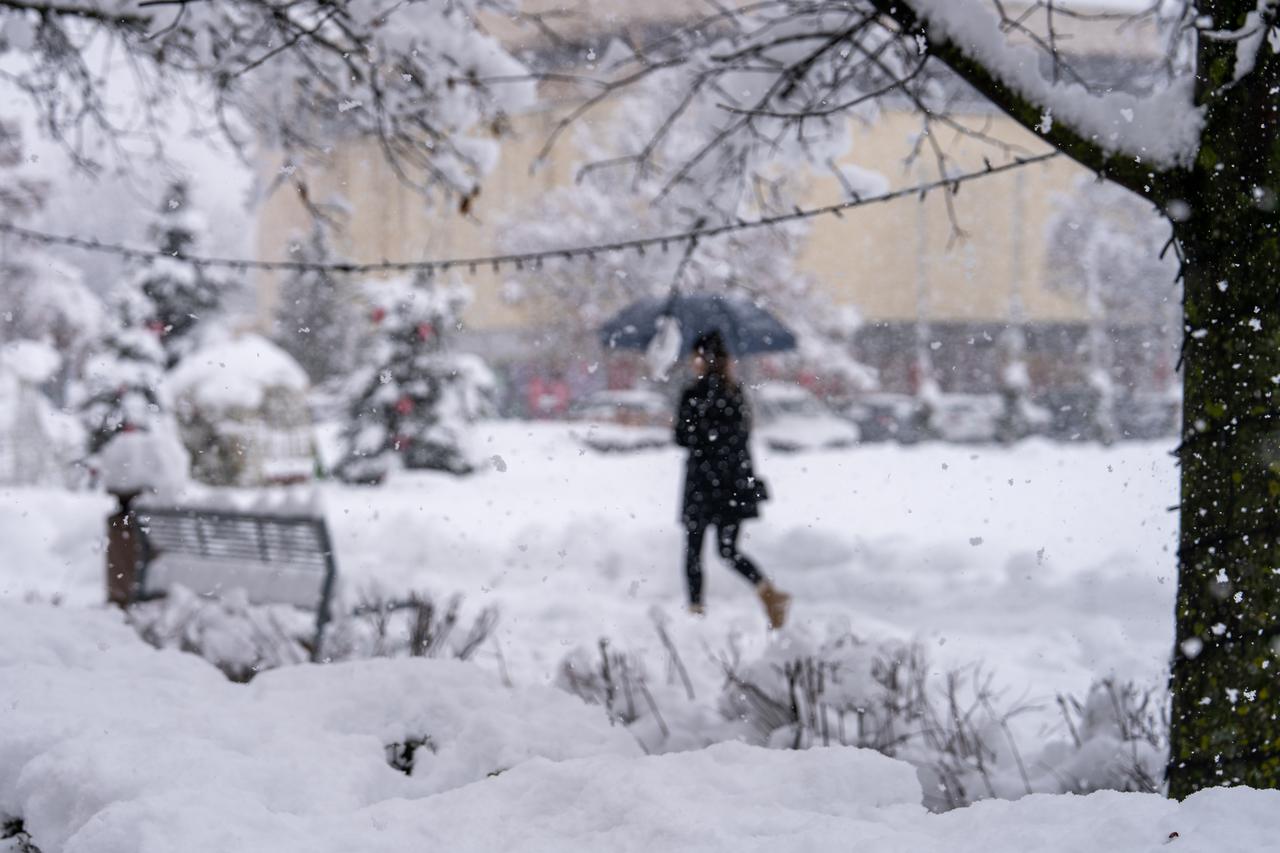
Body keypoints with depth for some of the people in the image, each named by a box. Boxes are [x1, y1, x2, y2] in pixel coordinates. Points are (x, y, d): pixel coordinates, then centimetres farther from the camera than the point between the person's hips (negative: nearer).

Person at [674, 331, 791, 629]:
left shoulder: (694, 395, -12)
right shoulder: (737, 392, 5)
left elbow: (683, 437, -10)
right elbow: (745, 431, 12)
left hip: (704, 481, -5)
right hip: (737, 481, 5)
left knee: (693, 547, 9)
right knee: (729, 548, 10)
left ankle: (696, 607, 12)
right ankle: (768, 591, -9)